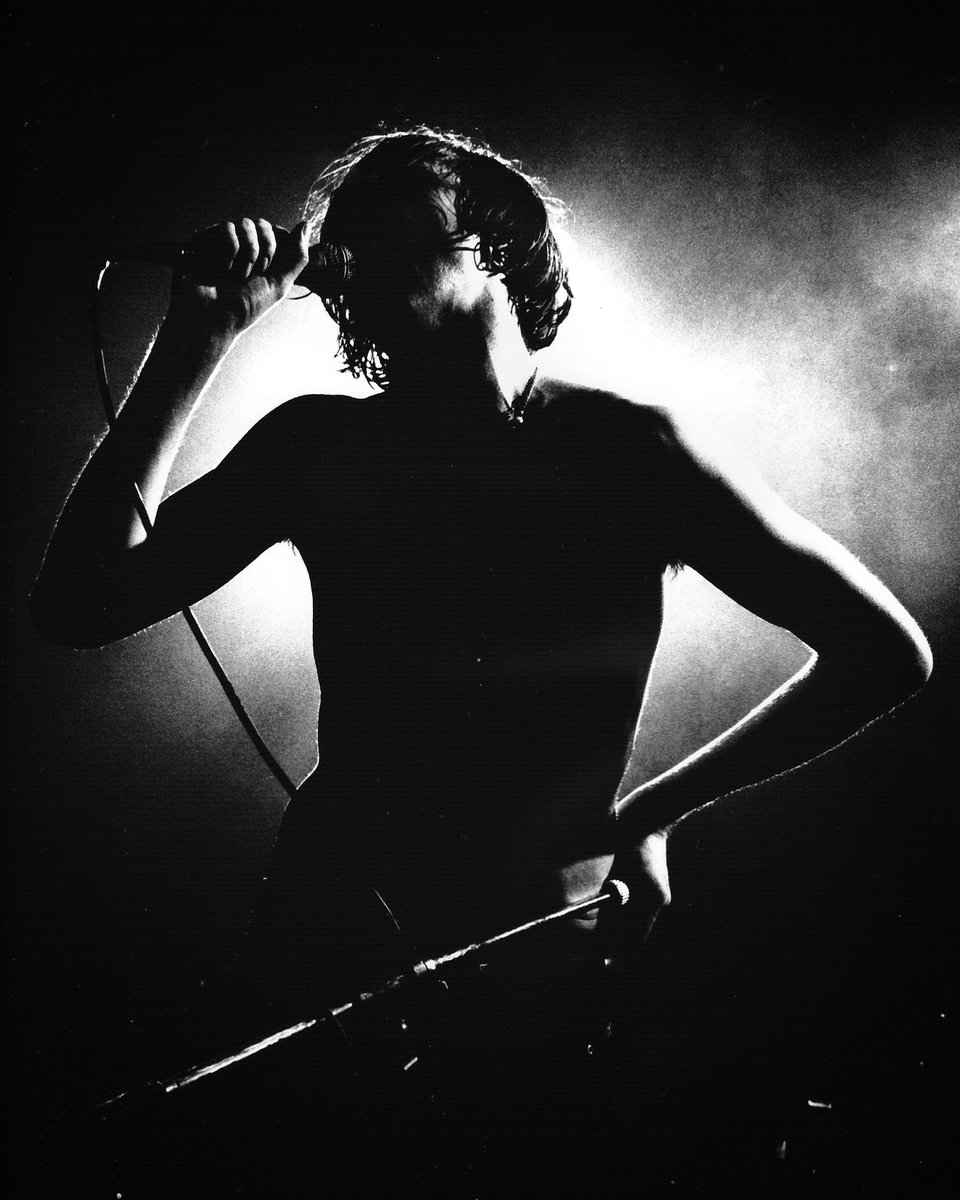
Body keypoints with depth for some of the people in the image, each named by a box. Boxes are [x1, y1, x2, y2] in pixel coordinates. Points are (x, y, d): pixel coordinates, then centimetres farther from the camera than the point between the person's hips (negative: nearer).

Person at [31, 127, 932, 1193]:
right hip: (321, 958, 3)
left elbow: (887, 649, -7)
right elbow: (79, 604, -9)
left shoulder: (624, 449, -10)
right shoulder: (316, 446, -1)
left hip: (528, 978, -2)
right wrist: (193, 346, -13)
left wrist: (655, 807, -8)